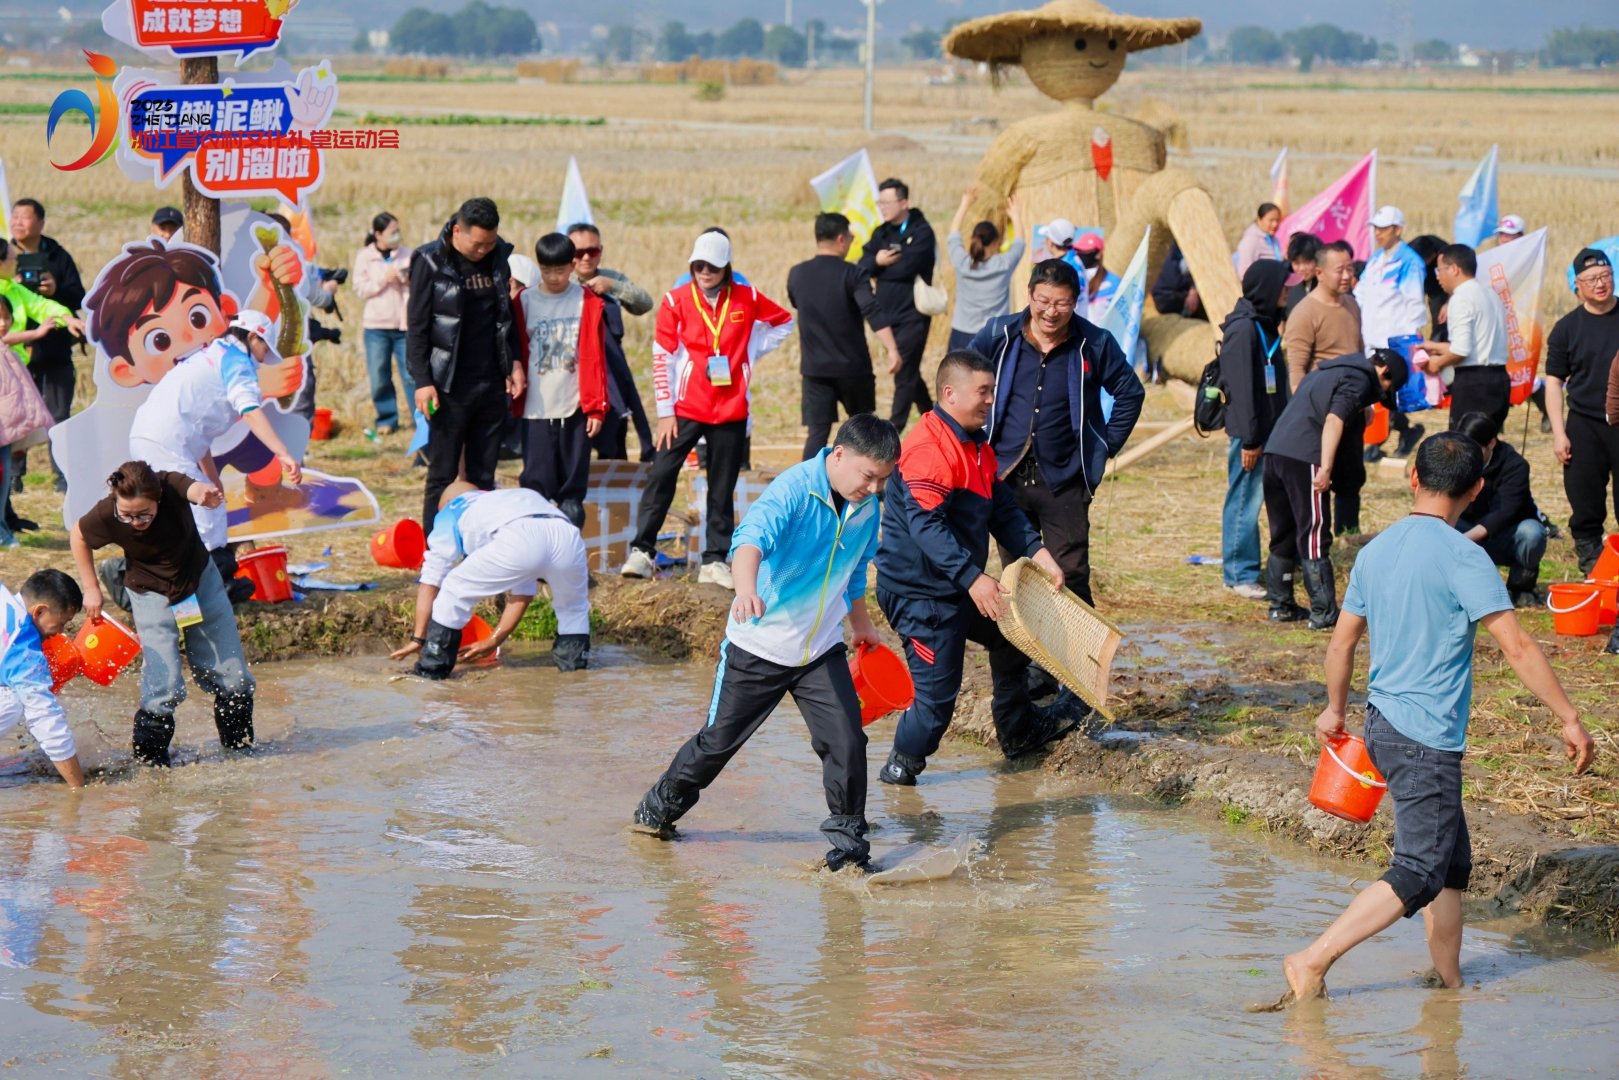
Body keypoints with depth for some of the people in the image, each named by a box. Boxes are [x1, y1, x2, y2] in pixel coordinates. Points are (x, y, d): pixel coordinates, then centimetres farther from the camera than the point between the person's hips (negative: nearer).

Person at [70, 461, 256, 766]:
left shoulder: (170, 487, -29)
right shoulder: (106, 515, -27)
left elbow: (194, 489, -52)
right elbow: (78, 537, -6)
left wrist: (206, 493, -75)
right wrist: (91, 589, -3)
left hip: (201, 580, 2)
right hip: (152, 595, -2)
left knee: (233, 680, 7)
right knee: (165, 686, -16)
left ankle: (240, 746, 29)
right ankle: (148, 760, 2)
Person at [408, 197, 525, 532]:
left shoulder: (498, 258, 8)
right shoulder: (431, 261, -6)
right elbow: (416, 325, -6)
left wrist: (515, 362, 8)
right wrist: (422, 381, -12)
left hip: (492, 385, 5)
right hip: (451, 387, -5)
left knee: (483, 476, 8)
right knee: (442, 476, -1)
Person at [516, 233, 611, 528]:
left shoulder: (588, 301, 2)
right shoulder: (524, 301, 3)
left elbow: (595, 357, 1)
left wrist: (596, 406, -3)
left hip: (575, 407, 0)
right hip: (537, 410, 0)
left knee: (573, 488, 6)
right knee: (537, 484, -4)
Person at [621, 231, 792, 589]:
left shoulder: (746, 299, 1)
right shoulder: (677, 300, -3)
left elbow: (783, 322, 18)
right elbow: (662, 357, -4)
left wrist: (751, 352, 7)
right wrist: (665, 411, -7)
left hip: (731, 410, 2)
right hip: (686, 408, -1)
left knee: (722, 488, 6)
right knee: (661, 475, -8)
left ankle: (715, 561, 11)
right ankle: (641, 551, -4)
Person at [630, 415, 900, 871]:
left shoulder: (869, 509, -1)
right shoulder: (795, 489, -23)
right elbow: (752, 537, -41)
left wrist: (861, 624, 34)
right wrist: (746, 588, -61)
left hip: (822, 651, 5)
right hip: (758, 646, -5)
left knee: (847, 741, -7)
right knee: (719, 739, 7)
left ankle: (847, 838, 8)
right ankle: (660, 808, 30)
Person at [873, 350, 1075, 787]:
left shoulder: (979, 446, 10)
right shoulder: (928, 449, -23)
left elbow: (1003, 510, 13)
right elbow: (927, 526, -31)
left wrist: (1038, 553, -3)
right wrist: (973, 578, -36)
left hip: (961, 587, 10)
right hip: (919, 591, -10)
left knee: (1010, 636, 24)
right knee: (938, 690, -9)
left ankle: (1019, 730, 43)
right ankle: (903, 764, 12)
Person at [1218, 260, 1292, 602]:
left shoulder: (1264, 325, 14)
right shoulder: (1243, 329, -16)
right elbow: (1241, 389, -19)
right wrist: (1249, 439, -19)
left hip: (1269, 431, 10)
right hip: (1249, 433, -10)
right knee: (1245, 502, -3)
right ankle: (1240, 575, 4)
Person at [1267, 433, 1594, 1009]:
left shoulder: (1377, 549, 8)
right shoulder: (1461, 556, -14)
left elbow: (1342, 642, 17)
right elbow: (1516, 646, -17)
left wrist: (1335, 711, 32)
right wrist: (1570, 719, -12)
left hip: (1383, 724, 8)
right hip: (1426, 737, -8)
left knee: (1451, 863, 15)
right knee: (1418, 873, -7)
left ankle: (1449, 982, 17)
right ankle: (1313, 961, -11)